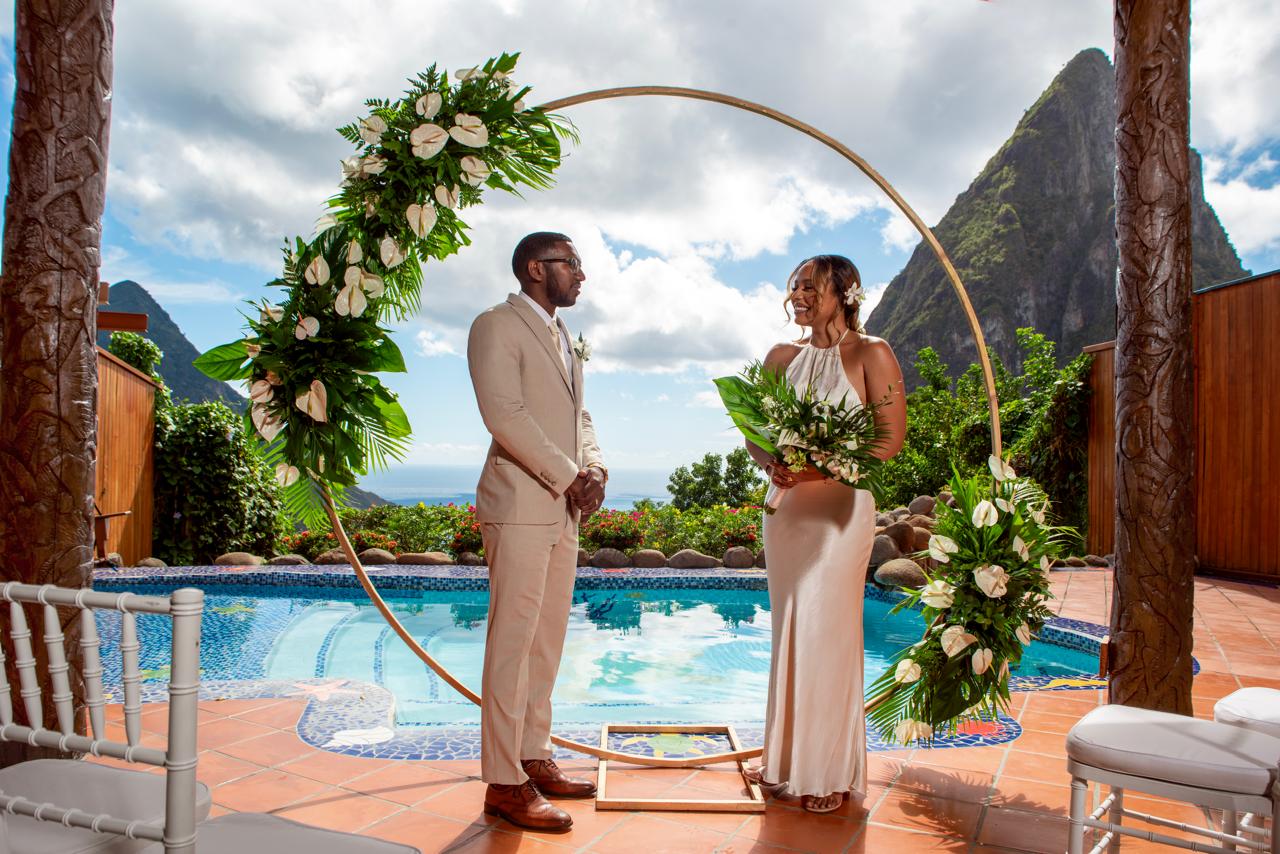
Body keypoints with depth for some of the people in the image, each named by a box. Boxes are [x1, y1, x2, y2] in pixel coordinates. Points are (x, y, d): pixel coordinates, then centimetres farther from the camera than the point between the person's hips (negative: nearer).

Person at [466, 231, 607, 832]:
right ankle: (504, 783, 3)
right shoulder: (497, 326, -5)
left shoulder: (562, 336, 22)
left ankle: (533, 758, 22)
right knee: (513, 642, -5)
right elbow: (504, 413, -16)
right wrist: (569, 475, -13)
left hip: (562, 508, 9)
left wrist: (594, 467, 1)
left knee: (548, 641, 11)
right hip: (520, 505, -9)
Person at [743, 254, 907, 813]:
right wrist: (772, 465, -11)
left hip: (839, 507, -5)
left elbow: (891, 438, -9)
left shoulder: (870, 354, -3)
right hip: (785, 508, 5)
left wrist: (820, 468, -19)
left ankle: (830, 772, 11)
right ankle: (786, 760, 22)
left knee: (825, 633, -4)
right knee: (789, 634, 10)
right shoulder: (781, 357, 12)